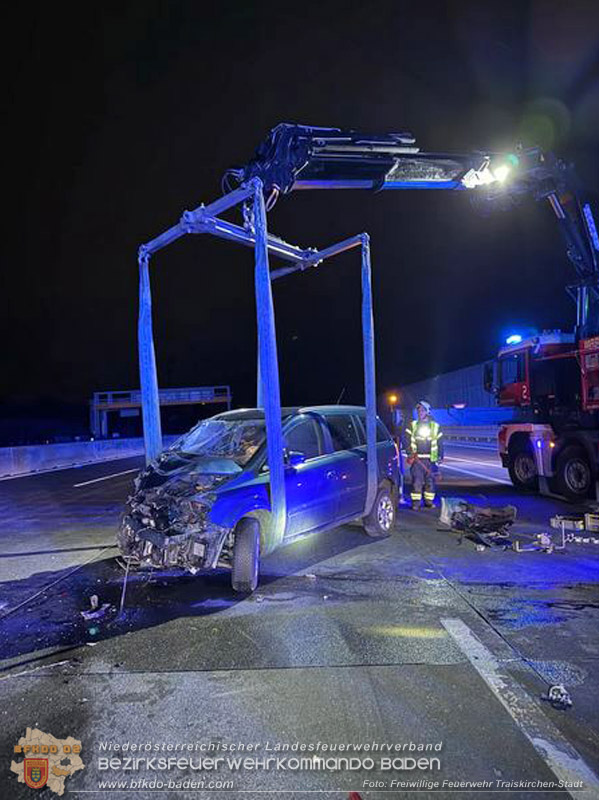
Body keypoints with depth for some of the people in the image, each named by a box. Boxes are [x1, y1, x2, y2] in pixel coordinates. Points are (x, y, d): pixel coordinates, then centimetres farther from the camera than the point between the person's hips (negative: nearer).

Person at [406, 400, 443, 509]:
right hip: (417, 459, -1)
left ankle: (429, 501, 16)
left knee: (430, 481, 4)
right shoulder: (413, 425, 7)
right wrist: (410, 454, -7)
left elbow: (439, 443, 12)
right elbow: (408, 441, 5)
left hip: (431, 459, 1)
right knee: (416, 481, -6)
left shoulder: (435, 426, 8)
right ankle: (415, 502, 0)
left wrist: (440, 457, 6)